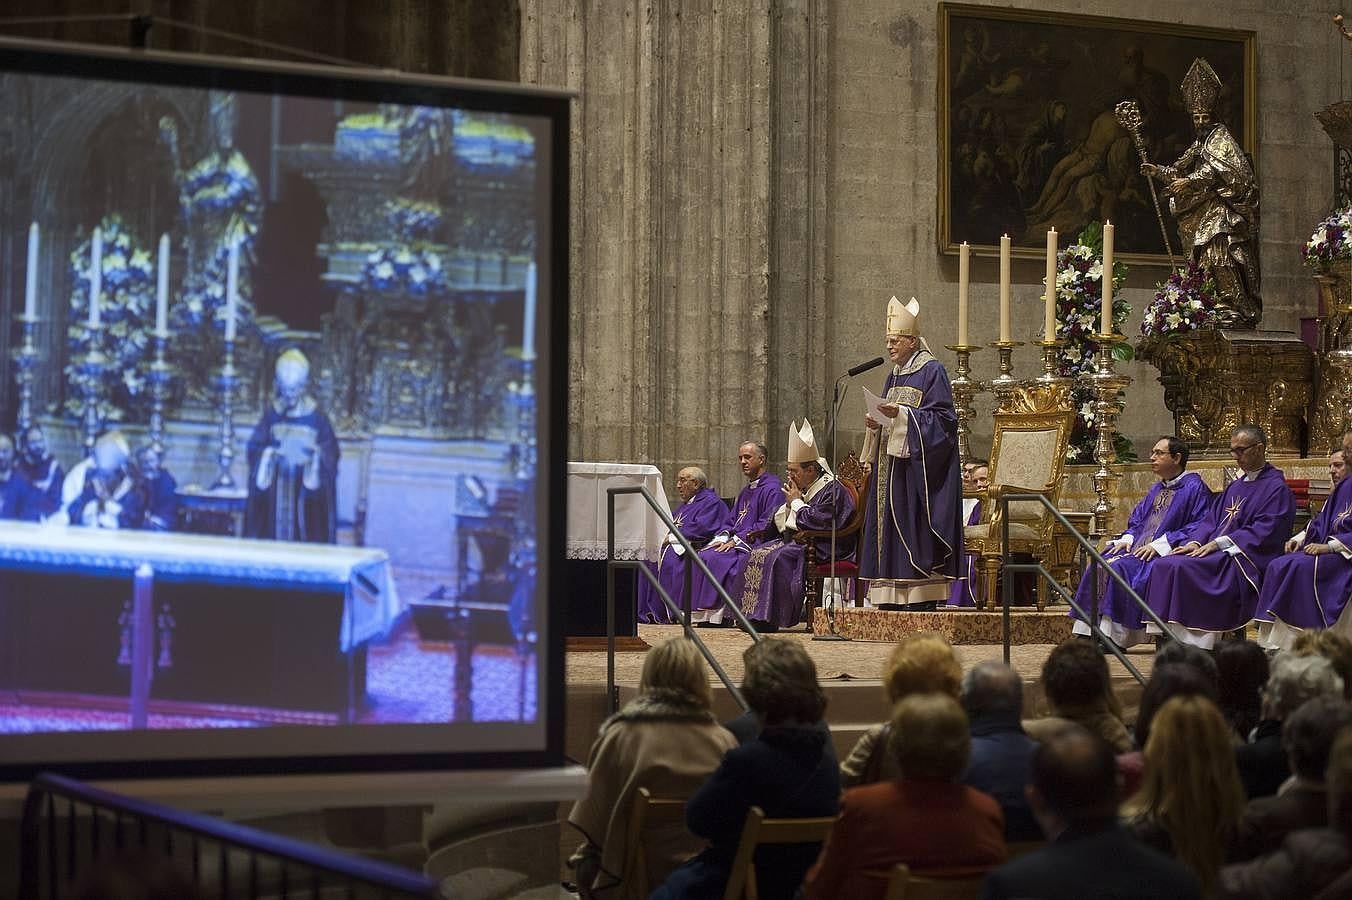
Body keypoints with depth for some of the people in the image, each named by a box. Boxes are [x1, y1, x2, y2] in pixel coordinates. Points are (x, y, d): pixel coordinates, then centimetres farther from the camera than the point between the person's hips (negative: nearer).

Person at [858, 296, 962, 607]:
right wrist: (877, 423, 1)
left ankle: (921, 595, -12)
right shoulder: (894, 375, 19)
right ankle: (892, 596, 4)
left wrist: (902, 413, -23)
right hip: (890, 462, 9)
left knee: (914, 529, -12)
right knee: (889, 530, 4)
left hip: (917, 464, -9)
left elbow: (942, 417, -14)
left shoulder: (932, 371, -6)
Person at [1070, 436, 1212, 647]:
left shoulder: (1194, 488, -3)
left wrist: (1160, 544, -18)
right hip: (1138, 549, 8)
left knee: (1120, 568, -29)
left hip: (1165, 554, -8)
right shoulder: (1156, 490, 24)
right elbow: (1136, 521, 27)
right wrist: (1127, 539, 3)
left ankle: (1115, 637, -27)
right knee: (1100, 566, -14)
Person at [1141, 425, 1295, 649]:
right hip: (1218, 554, 8)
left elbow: (1263, 532, -13)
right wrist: (1196, 541, -3)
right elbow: (1211, 519, 19)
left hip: (1244, 559, -8)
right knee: (1163, 566, -14)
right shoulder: (1236, 486, 25)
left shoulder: (1276, 488, -2)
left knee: (1183, 568, -30)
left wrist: (1217, 543, -18)